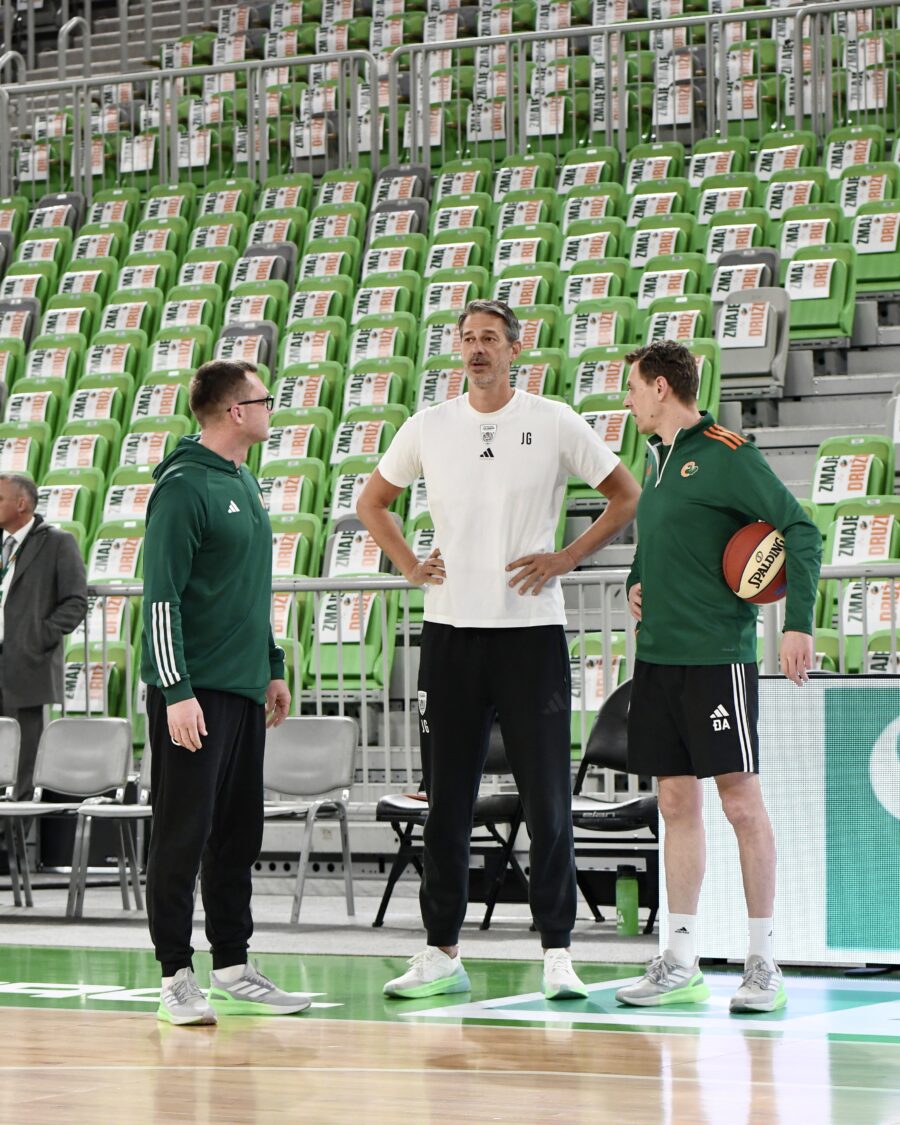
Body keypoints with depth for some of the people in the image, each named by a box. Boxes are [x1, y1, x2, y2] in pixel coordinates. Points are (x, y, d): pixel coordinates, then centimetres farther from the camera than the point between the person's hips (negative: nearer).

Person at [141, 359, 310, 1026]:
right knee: (183, 834, -4)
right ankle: (177, 978, 0)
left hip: (243, 689, 9)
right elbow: (161, 596, -17)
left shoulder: (246, 485, 15)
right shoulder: (184, 487, -13)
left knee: (238, 835, 12)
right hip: (195, 692, -9)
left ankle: (234, 972, 18)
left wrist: (273, 666, 22)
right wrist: (176, 690, -21)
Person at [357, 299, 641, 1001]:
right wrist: (408, 566, 8)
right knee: (446, 803, 6)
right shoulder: (428, 428, 8)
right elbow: (372, 502, 22)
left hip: (531, 632, -3)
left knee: (548, 802, -2)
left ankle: (558, 954, 4)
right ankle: (442, 954, 13)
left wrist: (567, 557, -2)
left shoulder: (554, 423, 0)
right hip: (450, 632, 3)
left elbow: (627, 496, 6)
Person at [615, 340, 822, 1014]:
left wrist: (799, 621, -22)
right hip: (659, 652, 8)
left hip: (718, 654, -8)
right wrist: (638, 583, 11)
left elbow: (800, 531, -13)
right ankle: (681, 964, 12)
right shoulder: (658, 459, 16)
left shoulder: (725, 453, -9)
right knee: (677, 802, 8)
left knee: (741, 801, -5)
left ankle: (764, 963, 0)